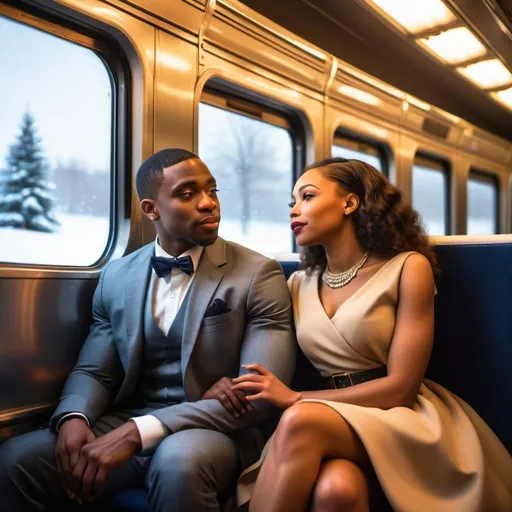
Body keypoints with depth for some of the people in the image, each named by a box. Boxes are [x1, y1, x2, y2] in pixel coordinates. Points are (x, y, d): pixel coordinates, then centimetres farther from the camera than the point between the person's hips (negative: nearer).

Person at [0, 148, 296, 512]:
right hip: (125, 425, 4)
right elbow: (94, 371, 10)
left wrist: (138, 431, -25)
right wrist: (73, 418, -16)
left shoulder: (258, 275, -8)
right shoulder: (117, 277, 7)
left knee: (179, 460, -36)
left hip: (216, 432, -3)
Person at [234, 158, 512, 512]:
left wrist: (296, 399, -11)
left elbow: (401, 387, -10)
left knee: (301, 421, -33)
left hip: (402, 419, -2)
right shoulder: (299, 285, 11)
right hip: (331, 424, 3)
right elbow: (283, 372, 13)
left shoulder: (408, 267, -4)